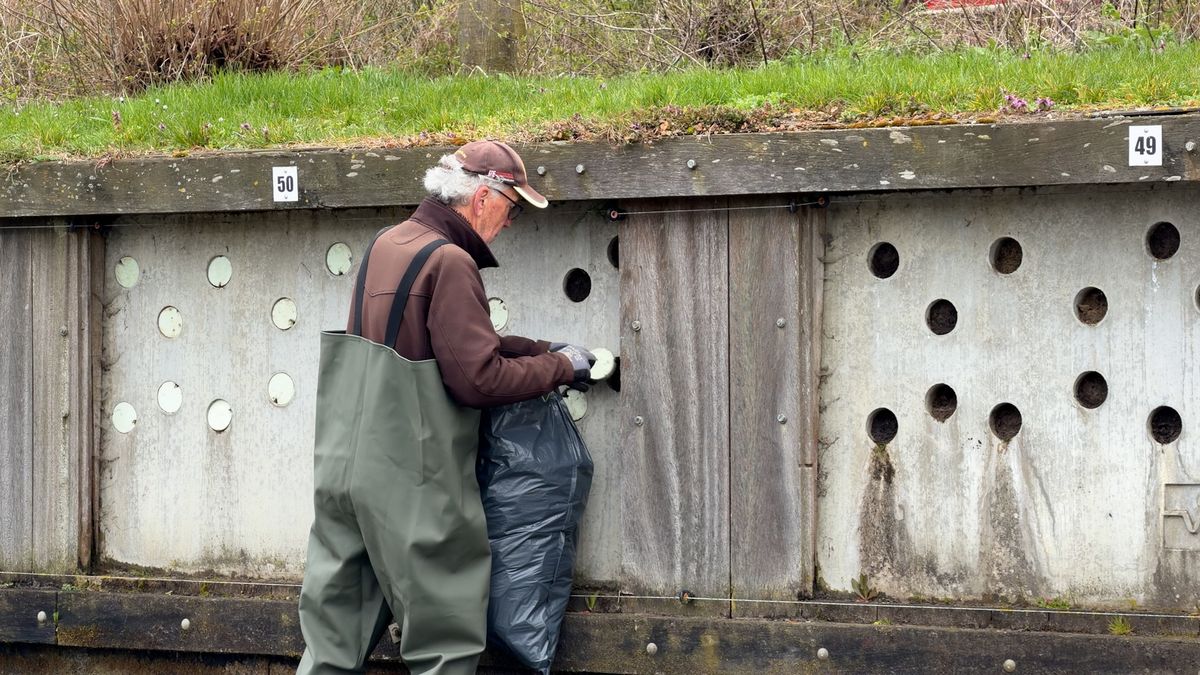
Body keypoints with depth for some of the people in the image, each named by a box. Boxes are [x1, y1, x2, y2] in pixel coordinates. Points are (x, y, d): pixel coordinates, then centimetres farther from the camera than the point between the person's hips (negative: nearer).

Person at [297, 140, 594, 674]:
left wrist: (543, 348, 16)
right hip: (408, 482, -8)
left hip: (343, 466, 8)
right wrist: (560, 367, -4)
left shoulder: (387, 244, 13)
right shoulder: (449, 262, -14)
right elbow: (479, 379, -17)